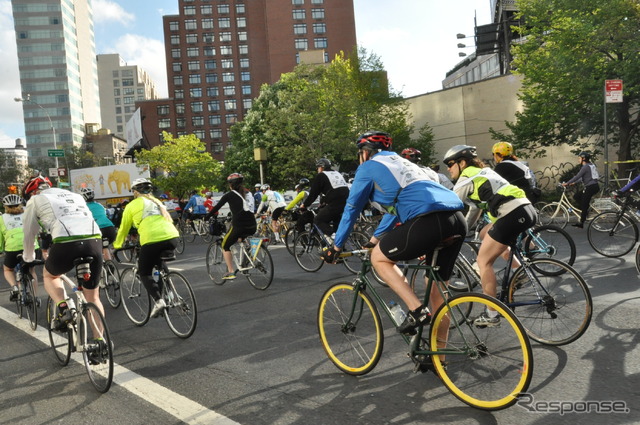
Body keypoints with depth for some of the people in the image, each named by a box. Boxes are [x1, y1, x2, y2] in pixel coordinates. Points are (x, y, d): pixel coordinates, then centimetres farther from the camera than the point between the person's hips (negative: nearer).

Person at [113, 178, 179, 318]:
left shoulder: (132, 205, 14)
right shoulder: (157, 202, 28)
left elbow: (123, 229, 20)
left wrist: (117, 246, 37)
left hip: (151, 240, -5)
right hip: (172, 237, 5)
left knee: (144, 273, 12)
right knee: (161, 265, 31)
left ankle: (158, 301, -9)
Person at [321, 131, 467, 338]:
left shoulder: (368, 167, 13)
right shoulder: (401, 162, 35)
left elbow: (351, 209, 16)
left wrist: (336, 246, 27)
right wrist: (375, 238, 50)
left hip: (428, 221, -8)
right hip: (458, 219, 8)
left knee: (378, 257, 14)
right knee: (437, 286, 19)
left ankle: (417, 310, 2)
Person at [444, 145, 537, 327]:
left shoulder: (466, 178, -1)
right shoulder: (481, 172, 25)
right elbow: (476, 207, 32)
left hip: (513, 214, -9)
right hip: (528, 209, 9)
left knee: (483, 261, -1)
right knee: (485, 234, 29)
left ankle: (492, 315, 4)